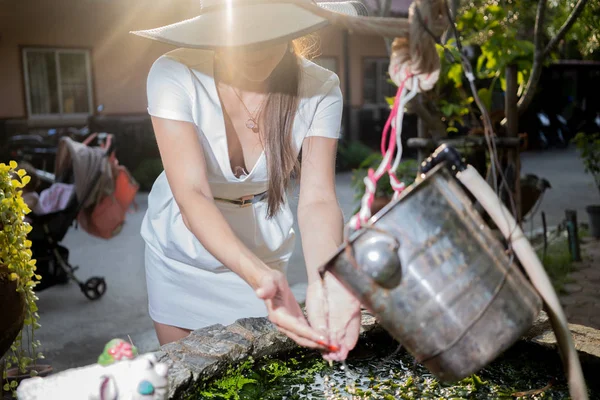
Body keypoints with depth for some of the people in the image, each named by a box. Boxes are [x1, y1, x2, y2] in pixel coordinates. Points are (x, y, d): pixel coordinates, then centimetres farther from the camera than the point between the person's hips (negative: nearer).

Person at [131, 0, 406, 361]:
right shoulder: (175, 75, -26)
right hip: (182, 250, 0)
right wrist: (259, 276, -52)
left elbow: (317, 199, -28)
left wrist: (325, 281, -48)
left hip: (263, 253, 1)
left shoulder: (320, 89, -21)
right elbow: (192, 195, -35)